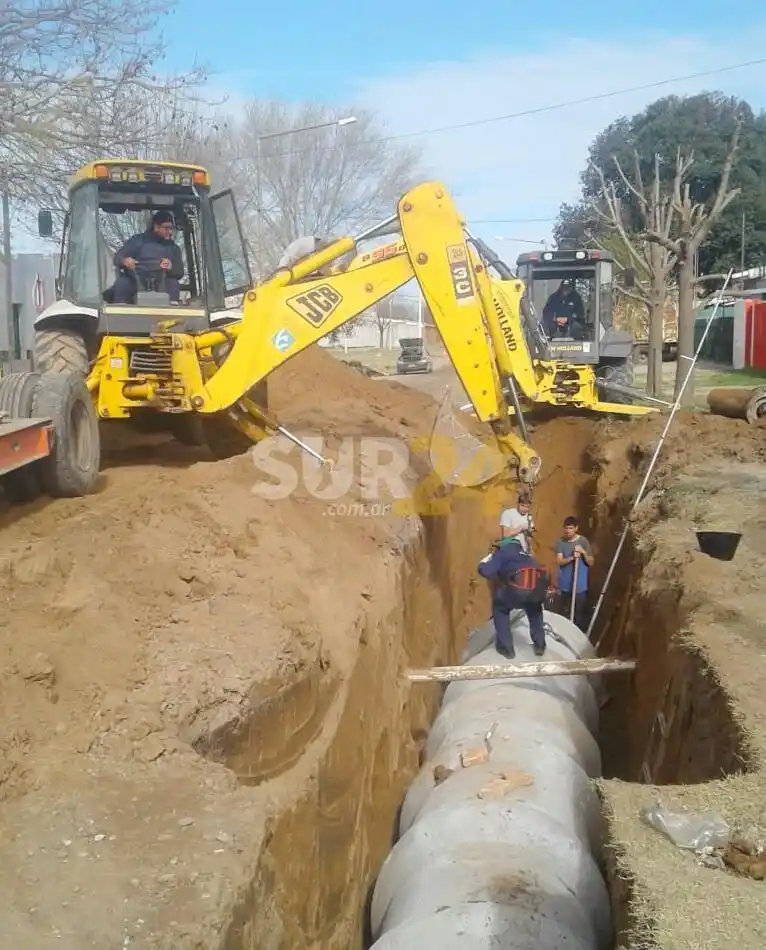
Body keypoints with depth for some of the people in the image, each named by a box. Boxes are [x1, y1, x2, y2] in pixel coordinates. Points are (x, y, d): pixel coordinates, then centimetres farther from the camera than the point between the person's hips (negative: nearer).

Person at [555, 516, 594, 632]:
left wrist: (583, 552, -21)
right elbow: (560, 561, -8)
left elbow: (591, 563, -4)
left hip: (580, 585, -2)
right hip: (565, 585, 2)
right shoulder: (560, 542, 0)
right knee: (563, 613, 12)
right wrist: (572, 558, -25)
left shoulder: (583, 541, -5)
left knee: (580, 613, -3)